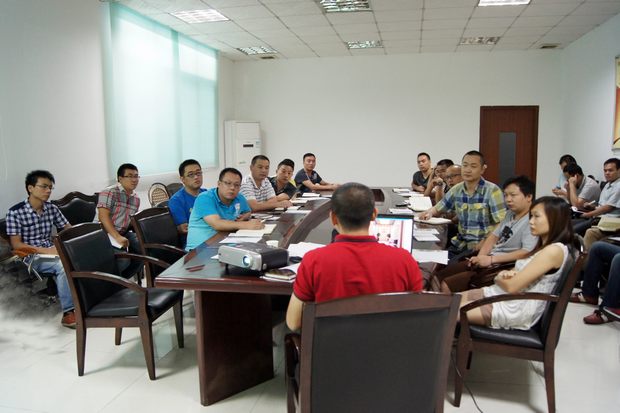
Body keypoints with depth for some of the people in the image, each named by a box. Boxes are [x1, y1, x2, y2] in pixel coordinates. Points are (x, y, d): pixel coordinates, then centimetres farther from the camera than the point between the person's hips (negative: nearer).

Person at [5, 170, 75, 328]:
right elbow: (16, 245, -12)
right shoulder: (15, 212, -9)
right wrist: (45, 250, -24)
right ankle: (68, 312, -29)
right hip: (31, 257, -5)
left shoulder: (52, 208, 7)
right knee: (64, 265, -35)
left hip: (52, 251, 5)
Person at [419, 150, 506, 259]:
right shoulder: (456, 189, 7)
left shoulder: (492, 191, -9)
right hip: (460, 243, 5)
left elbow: (501, 224, -13)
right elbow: (438, 208, 20)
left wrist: (484, 243, -23)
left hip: (481, 246, -5)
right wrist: (430, 212, -2)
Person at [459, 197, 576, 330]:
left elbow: (512, 286, -20)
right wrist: (507, 274, -9)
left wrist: (499, 277, 2)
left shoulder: (555, 250, -18)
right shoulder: (545, 246, 13)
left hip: (518, 309, -9)